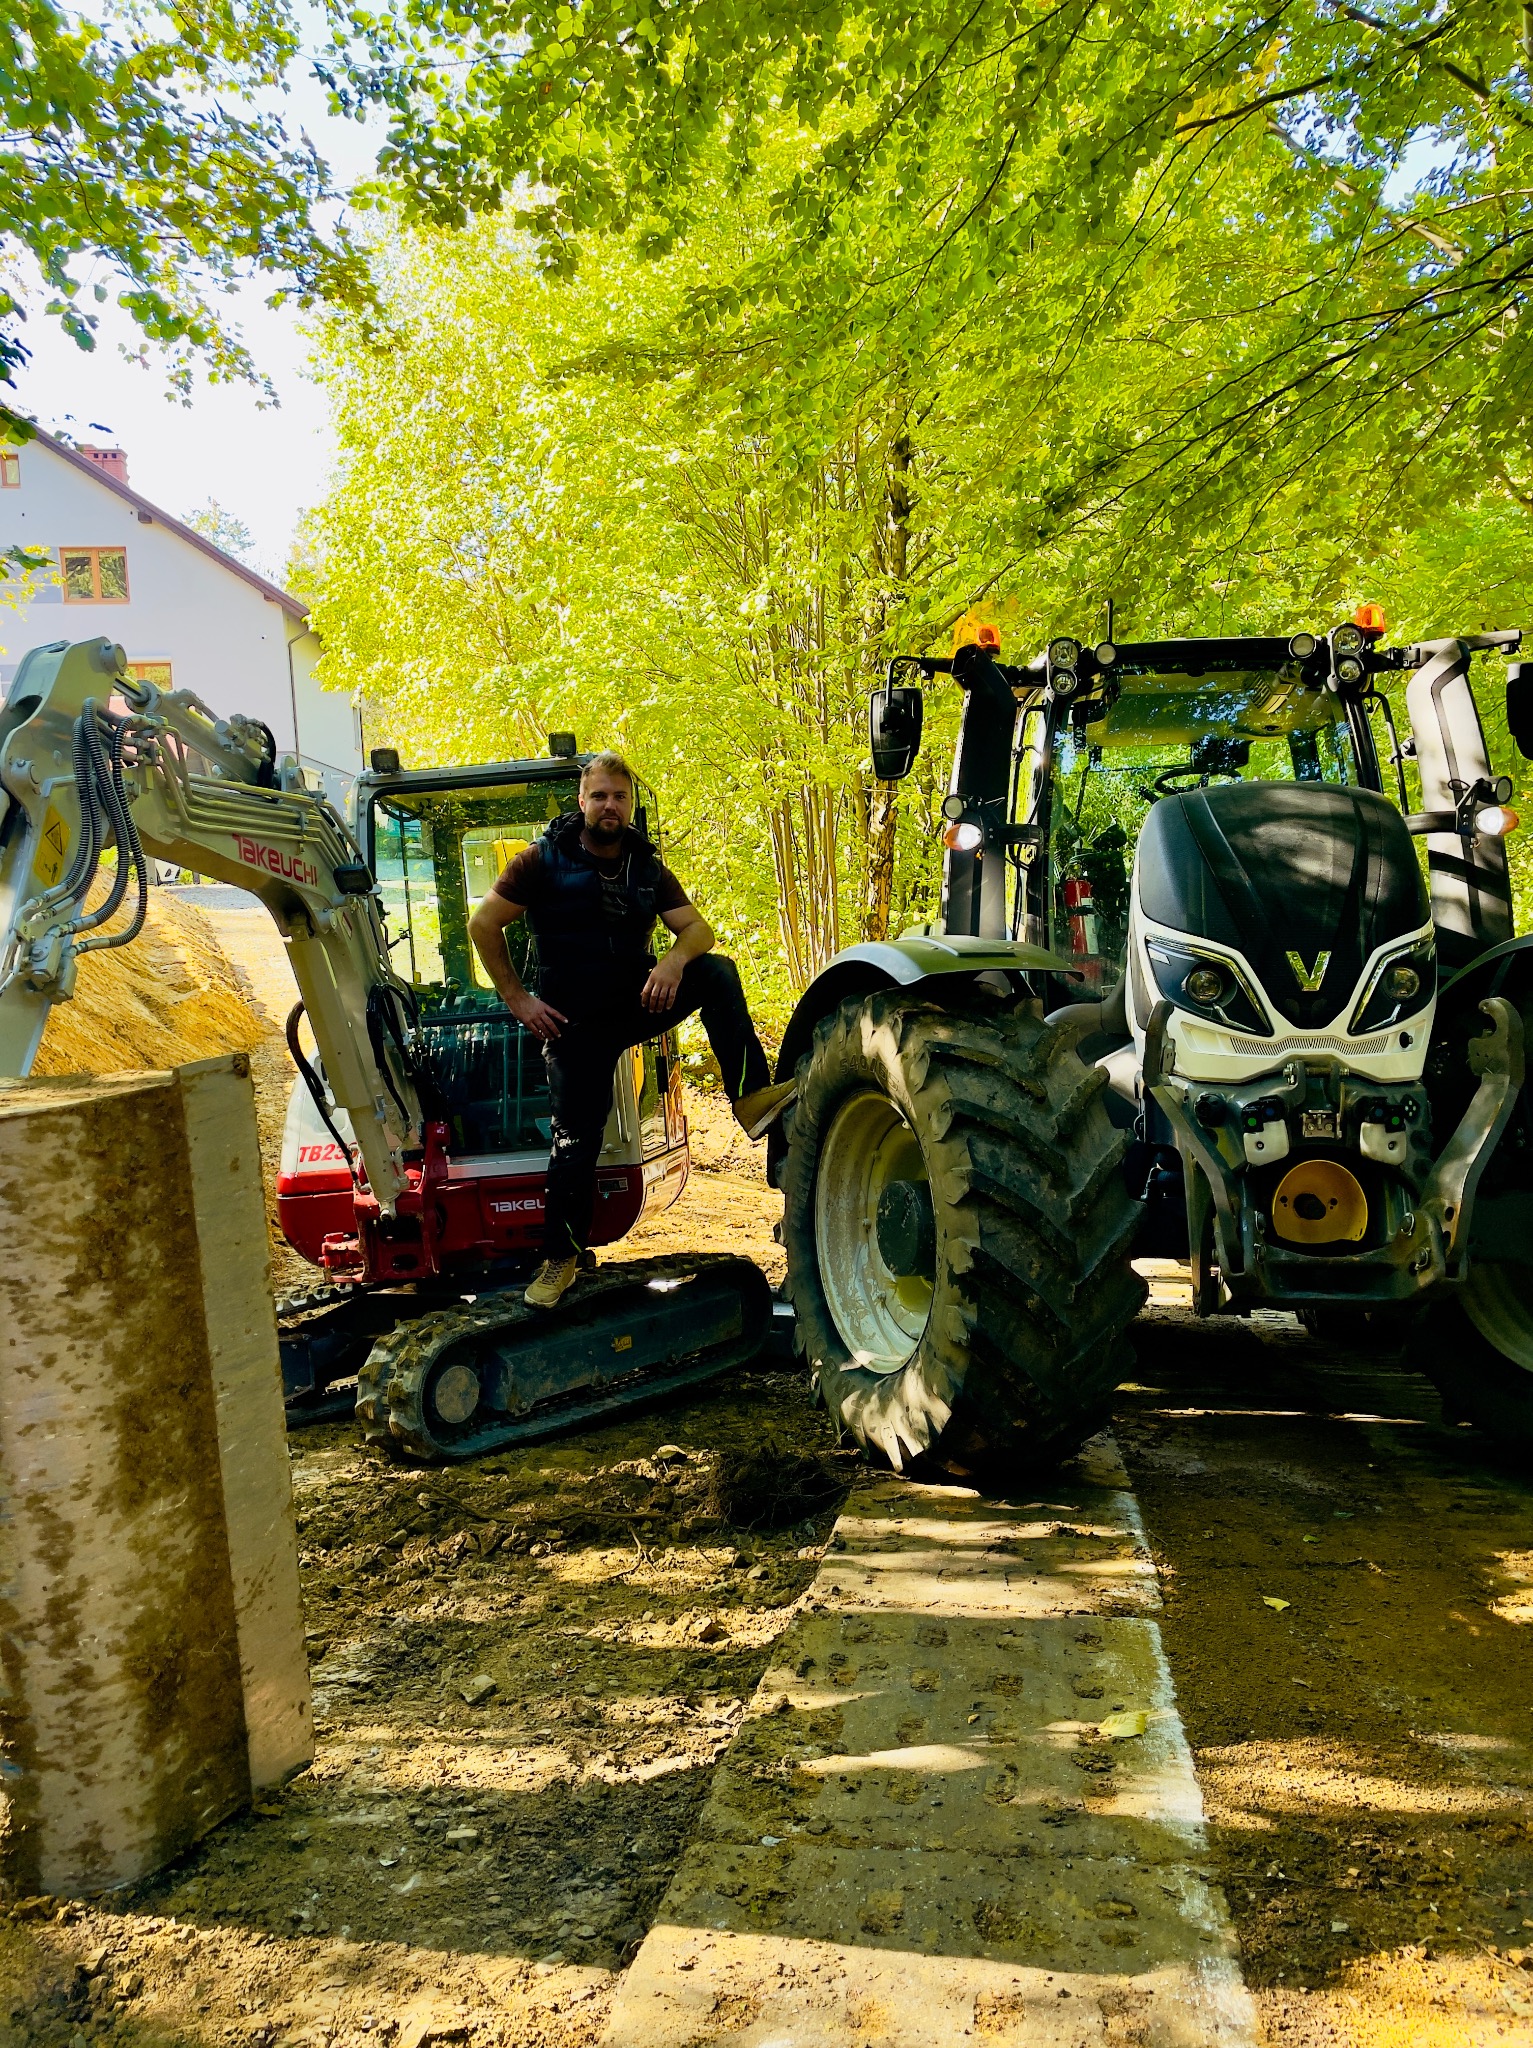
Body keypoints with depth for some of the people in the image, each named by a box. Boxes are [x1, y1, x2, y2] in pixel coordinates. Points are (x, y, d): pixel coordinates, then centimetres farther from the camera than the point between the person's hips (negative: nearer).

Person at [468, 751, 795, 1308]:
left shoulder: (647, 867, 7)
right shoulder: (544, 860, -6)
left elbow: (697, 928, 0)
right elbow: (483, 926, -6)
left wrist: (675, 959, -24)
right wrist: (519, 1001, -11)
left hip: (638, 1000, 3)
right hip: (576, 1022, -3)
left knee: (717, 972, -21)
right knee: (576, 1138, -5)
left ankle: (751, 1096, -32)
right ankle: (561, 1257, 11)